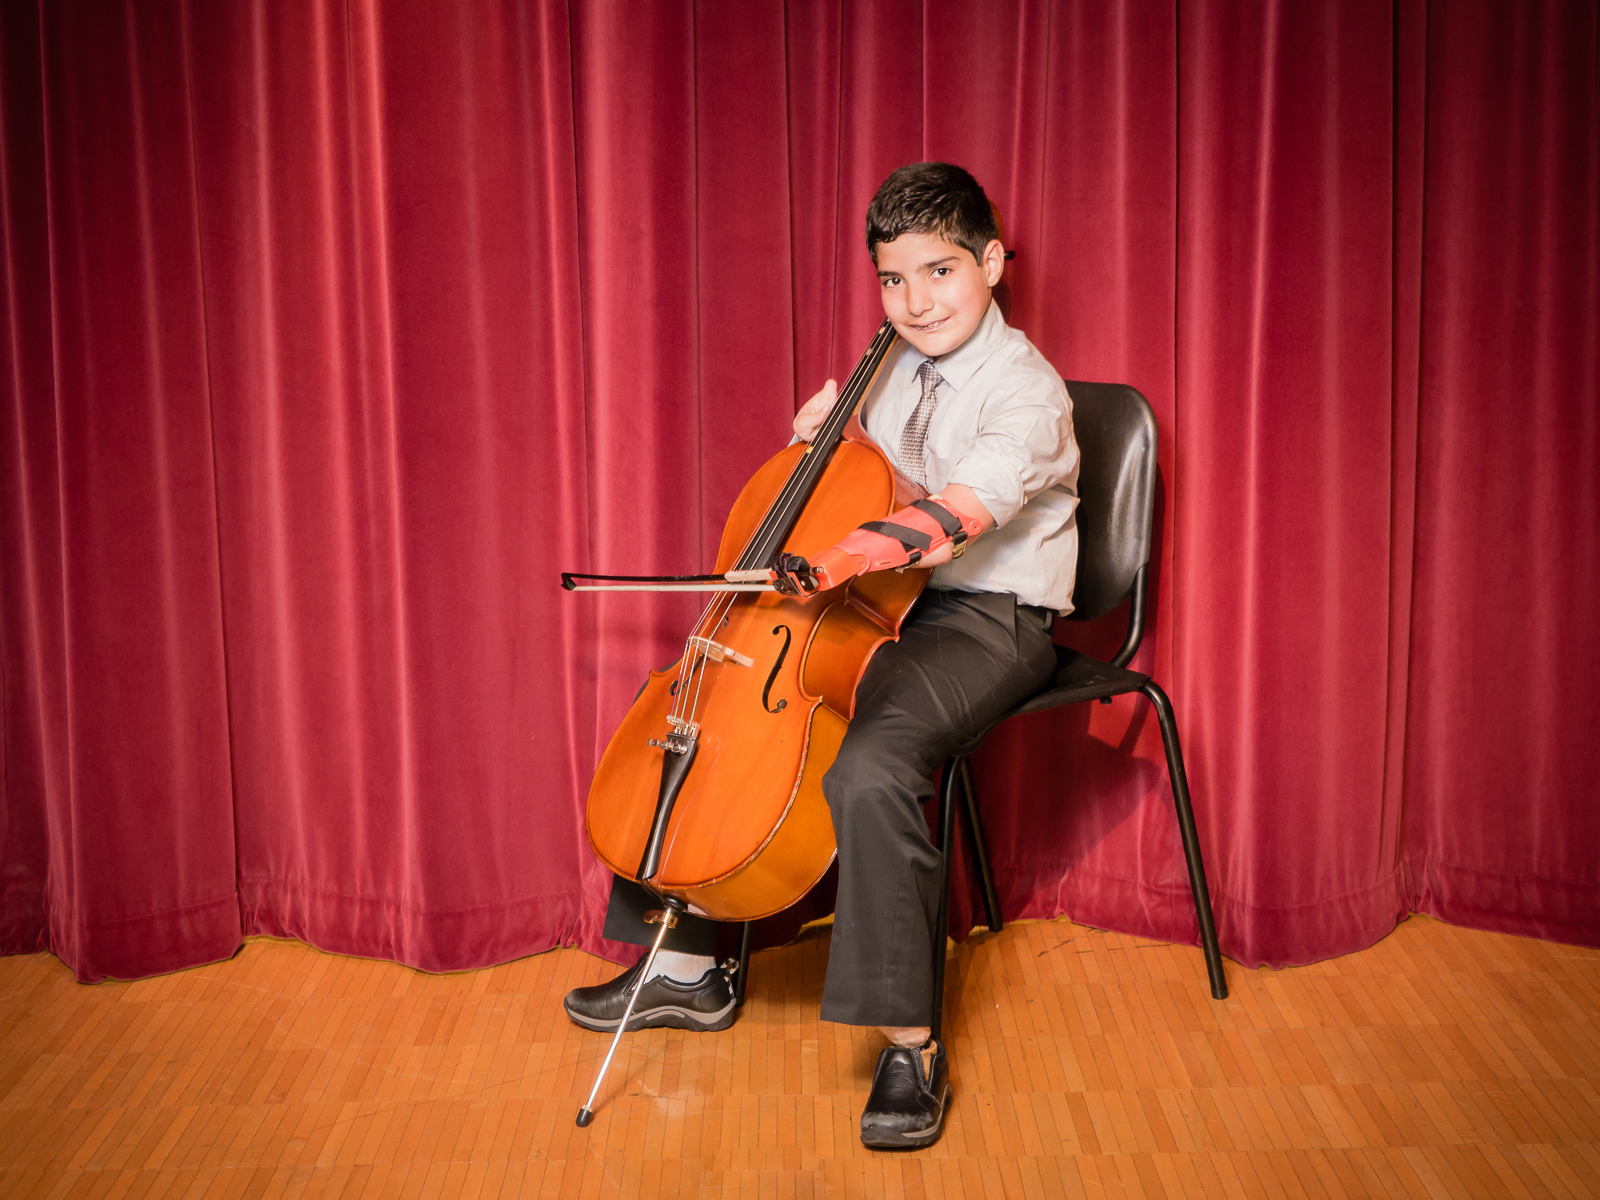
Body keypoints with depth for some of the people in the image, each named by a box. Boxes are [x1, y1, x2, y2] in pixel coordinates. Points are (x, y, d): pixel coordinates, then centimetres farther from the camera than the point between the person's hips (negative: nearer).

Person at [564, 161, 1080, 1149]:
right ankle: (690, 967, 13)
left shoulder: (1028, 393, -15)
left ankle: (912, 1047, -21)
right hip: (880, 601, 8)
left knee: (871, 770, -35)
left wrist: (830, 566, -49)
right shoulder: (895, 370, 9)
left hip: (992, 620, -8)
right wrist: (821, 440, 2)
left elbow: (951, 519, -34)